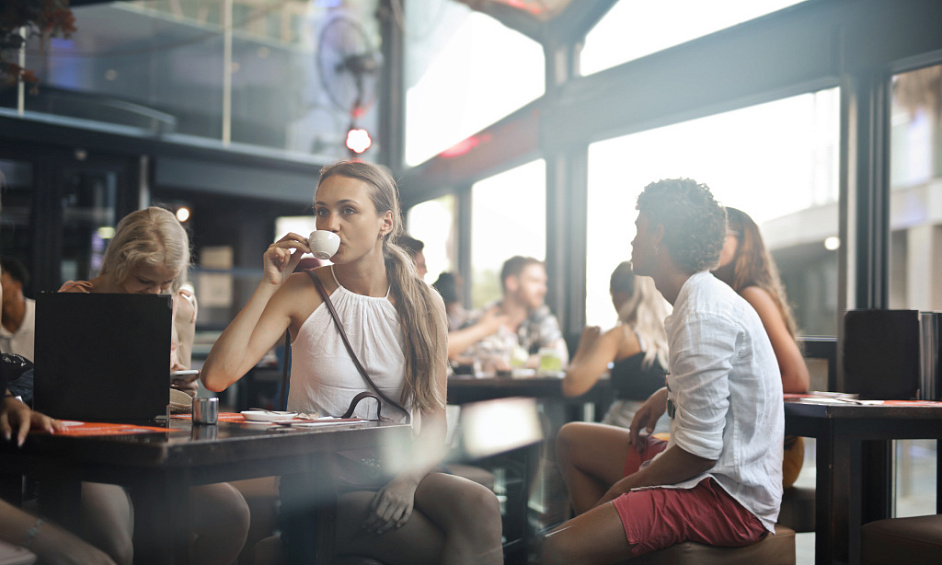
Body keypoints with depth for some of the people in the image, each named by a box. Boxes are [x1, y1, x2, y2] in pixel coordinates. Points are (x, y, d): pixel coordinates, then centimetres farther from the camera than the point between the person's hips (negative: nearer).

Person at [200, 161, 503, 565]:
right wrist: (268, 285, -12)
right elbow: (217, 377, -12)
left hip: (395, 469, 3)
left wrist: (408, 477, -17)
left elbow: (434, 418, 3)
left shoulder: (424, 304, 4)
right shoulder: (301, 292, 0)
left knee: (480, 505, -29)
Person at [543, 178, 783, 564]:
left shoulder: (702, 316, -22)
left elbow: (699, 452, -24)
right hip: (717, 472, 10)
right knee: (571, 439, 20)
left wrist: (627, 486, -9)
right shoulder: (708, 297, 10)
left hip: (730, 497, -10)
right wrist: (667, 394, 14)